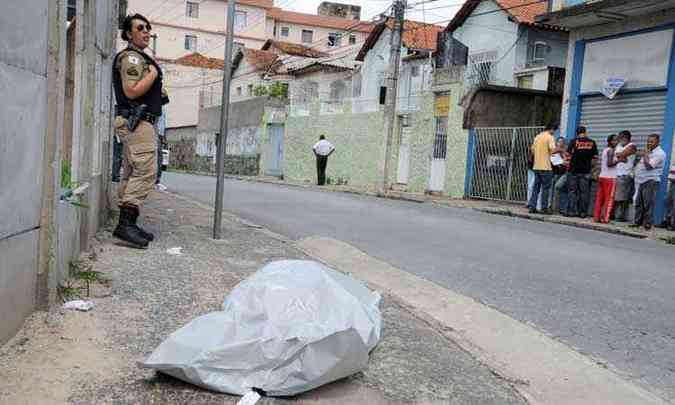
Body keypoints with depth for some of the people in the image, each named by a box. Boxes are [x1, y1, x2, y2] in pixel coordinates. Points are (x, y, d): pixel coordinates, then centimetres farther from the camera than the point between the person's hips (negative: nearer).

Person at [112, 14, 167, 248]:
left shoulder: (139, 59, 24)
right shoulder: (132, 57, -8)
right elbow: (131, 91, -20)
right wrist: (153, 73, -11)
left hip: (135, 123, 11)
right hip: (137, 121, -11)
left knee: (132, 174, 8)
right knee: (146, 172, -18)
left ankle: (126, 224, 11)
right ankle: (126, 223, -22)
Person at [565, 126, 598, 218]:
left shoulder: (574, 141, -5)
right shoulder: (592, 143, 3)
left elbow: (569, 154, -7)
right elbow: (595, 157, 4)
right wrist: (591, 165, 18)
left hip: (574, 170, -2)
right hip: (586, 171, 2)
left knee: (573, 191, 3)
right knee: (584, 192, 5)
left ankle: (572, 211, 1)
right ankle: (583, 212, 7)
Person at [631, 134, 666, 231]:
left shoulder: (660, 153, -10)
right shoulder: (648, 152, 20)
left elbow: (648, 165, -20)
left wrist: (645, 154, -11)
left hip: (651, 181, -9)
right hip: (641, 181, 9)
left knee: (648, 204, -8)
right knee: (638, 203, 10)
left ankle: (648, 223, -4)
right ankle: (638, 221, 16)